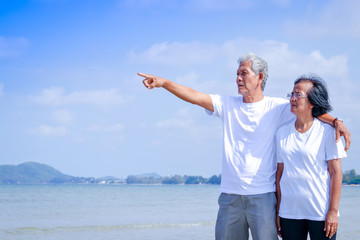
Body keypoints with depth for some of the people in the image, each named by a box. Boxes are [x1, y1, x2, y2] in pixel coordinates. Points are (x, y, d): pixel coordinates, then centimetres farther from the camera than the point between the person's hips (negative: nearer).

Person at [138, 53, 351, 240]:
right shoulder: (228, 105, 10)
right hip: (230, 195, 3)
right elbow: (195, 96, 1)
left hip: (263, 195, -3)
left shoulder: (276, 107, 2)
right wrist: (164, 83, -10)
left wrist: (335, 121, -23)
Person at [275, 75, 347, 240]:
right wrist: (277, 211, 8)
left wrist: (333, 212, -9)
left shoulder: (326, 131, -3)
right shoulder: (282, 133, 8)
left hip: (321, 213, -3)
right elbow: (279, 173, 11)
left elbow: (336, 173, -5)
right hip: (289, 213, 3)